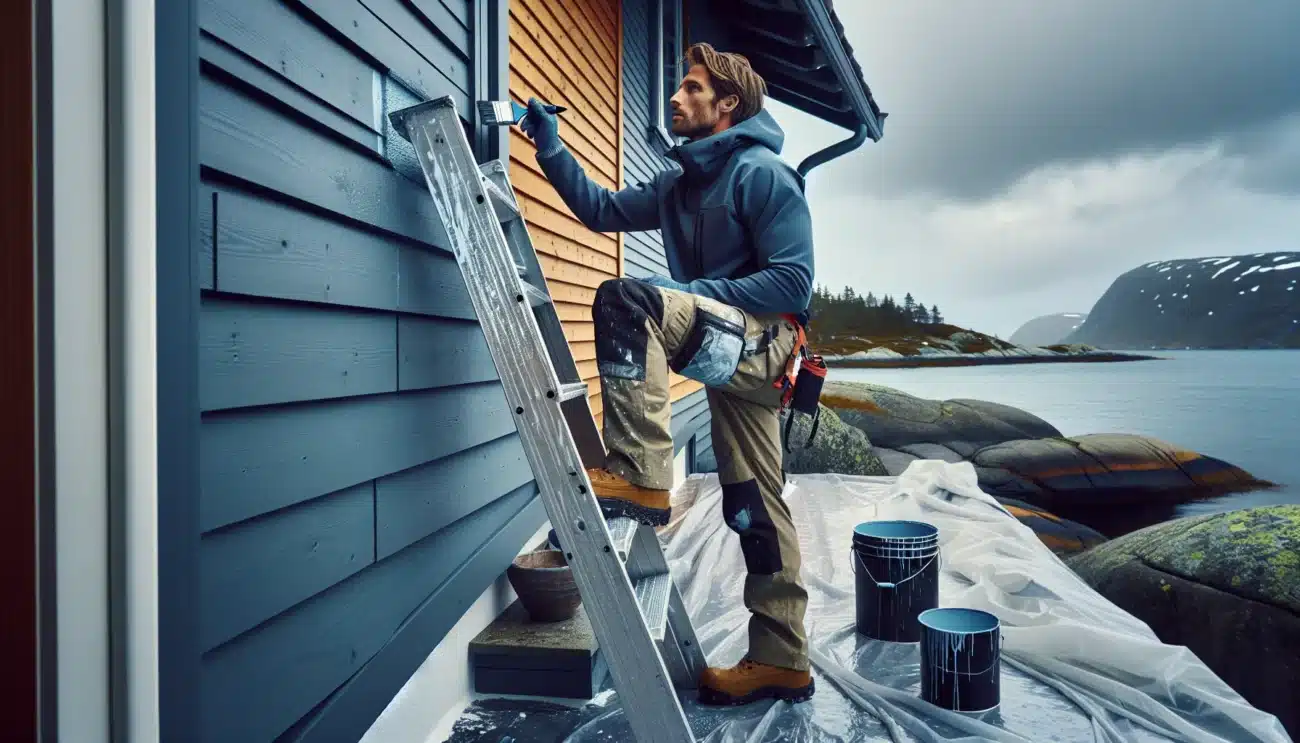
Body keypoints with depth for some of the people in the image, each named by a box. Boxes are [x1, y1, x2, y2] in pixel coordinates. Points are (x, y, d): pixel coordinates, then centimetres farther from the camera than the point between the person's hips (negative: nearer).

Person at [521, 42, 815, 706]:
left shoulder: (761, 173, -6)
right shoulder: (680, 183, 20)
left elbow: (793, 281, -14)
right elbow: (604, 210, 20)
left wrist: (695, 290, -19)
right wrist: (551, 150, 11)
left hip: (764, 338, -8)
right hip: (729, 346, 8)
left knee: (627, 301, -27)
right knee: (754, 508, 8)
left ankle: (640, 478, -29)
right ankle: (780, 662, 18)